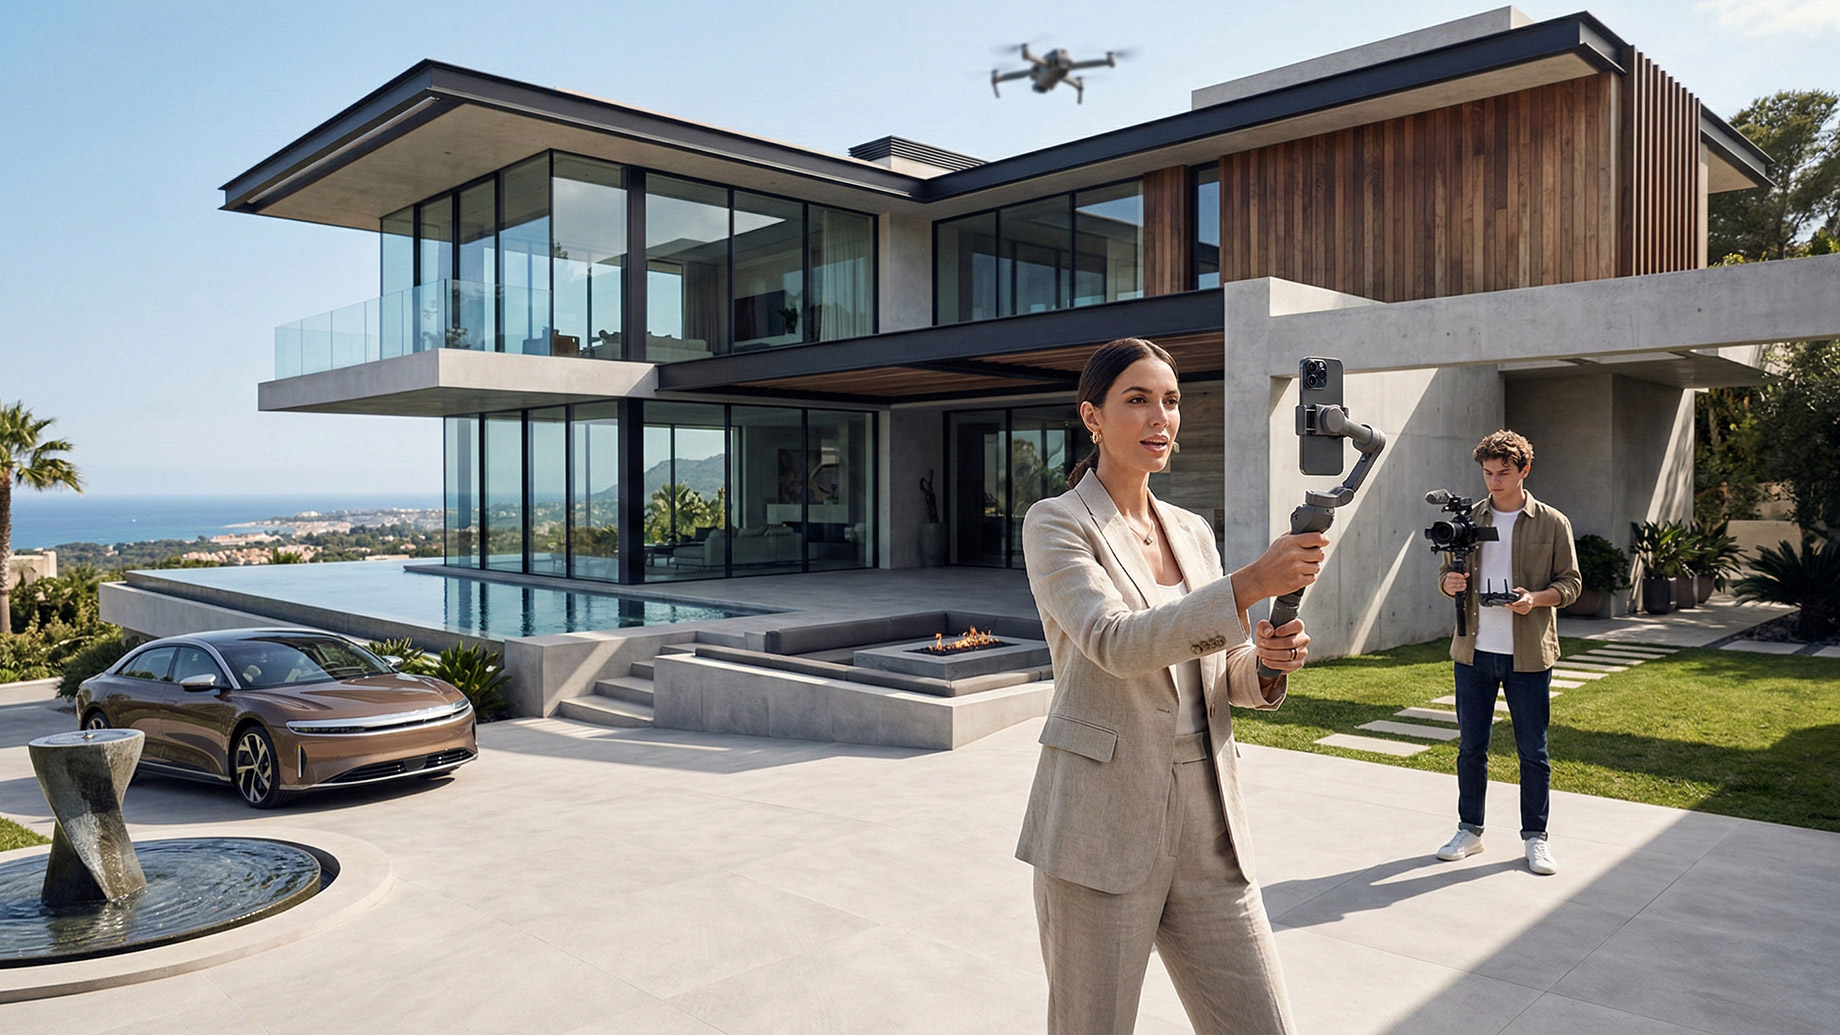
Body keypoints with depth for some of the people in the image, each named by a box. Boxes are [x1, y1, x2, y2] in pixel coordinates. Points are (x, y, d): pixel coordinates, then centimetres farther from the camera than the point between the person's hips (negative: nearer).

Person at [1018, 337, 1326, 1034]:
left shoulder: (1194, 532, 12)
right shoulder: (1056, 524, -6)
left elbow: (1220, 675, 16)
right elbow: (1116, 643, -22)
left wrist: (1264, 663, -7)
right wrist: (1251, 584, -30)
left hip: (1207, 819, 5)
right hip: (1101, 822, -5)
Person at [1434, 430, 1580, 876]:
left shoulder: (1553, 524, 0)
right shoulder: (1469, 520, 7)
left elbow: (1570, 582, 2)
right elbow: (1446, 574, 12)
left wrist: (1536, 599, -17)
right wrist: (1451, 583, -12)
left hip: (1528, 655, -2)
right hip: (1473, 652, 2)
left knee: (1533, 751, 6)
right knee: (1471, 747, 9)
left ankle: (1535, 837, 21)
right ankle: (1469, 830, 23)